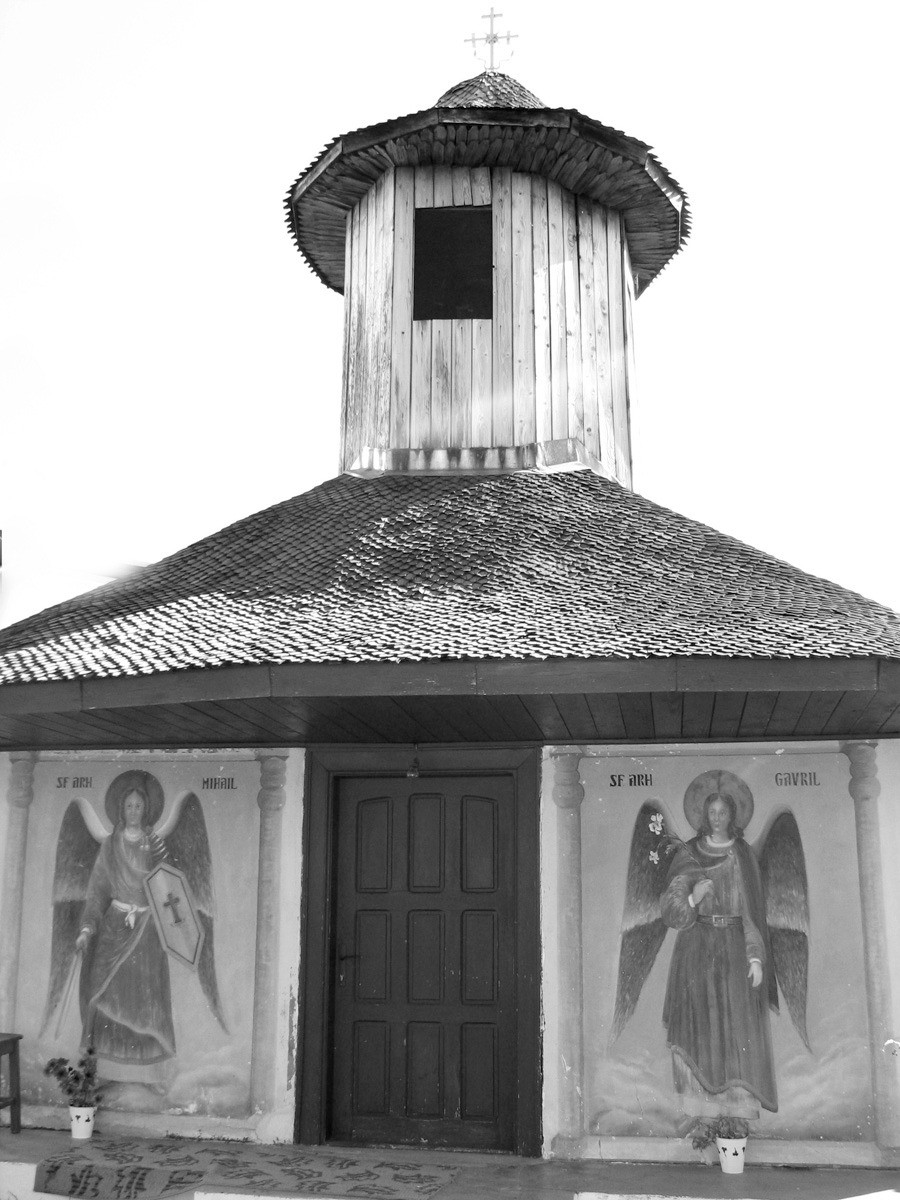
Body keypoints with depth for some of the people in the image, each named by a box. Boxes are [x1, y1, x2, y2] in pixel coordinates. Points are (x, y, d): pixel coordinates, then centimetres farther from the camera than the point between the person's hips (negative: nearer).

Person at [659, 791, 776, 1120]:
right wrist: (691, 898, -20)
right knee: (700, 1027, -3)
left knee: (738, 1027, -4)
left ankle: (740, 1104, 1)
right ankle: (701, 1105, 2)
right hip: (697, 947, 0)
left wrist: (756, 957, -7)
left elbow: (755, 909, 2)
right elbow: (669, 907, 1)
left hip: (734, 946, 0)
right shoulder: (689, 853, 5)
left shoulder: (743, 855, 5)